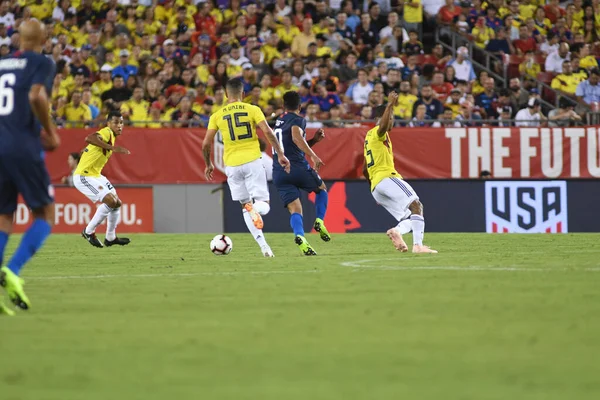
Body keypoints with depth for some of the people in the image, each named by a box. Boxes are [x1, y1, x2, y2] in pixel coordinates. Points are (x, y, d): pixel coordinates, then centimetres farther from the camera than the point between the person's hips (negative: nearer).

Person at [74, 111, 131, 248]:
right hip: (83, 176, -10)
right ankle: (89, 232, -4)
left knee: (117, 203, 13)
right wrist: (112, 148, -44)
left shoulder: (112, 136, 12)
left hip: (95, 175, 10)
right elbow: (89, 139, -40)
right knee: (110, 200, -21)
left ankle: (111, 238, 28)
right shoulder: (107, 132, -17)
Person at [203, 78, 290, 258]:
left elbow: (206, 144, 3)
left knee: (245, 206, 14)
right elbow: (268, 132, -11)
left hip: (232, 165, 2)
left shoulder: (217, 115, 5)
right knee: (263, 205, 2)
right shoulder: (252, 110, 1)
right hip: (252, 161, -2)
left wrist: (208, 165, 18)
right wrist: (281, 154, -6)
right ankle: (256, 208, -37)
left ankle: (263, 246, 0)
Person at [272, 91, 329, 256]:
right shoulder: (298, 120, 0)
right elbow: (297, 138, -22)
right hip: (297, 167, -5)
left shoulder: (278, 122, 24)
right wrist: (313, 156, -27)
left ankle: (300, 236, -30)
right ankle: (320, 221, 1)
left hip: (279, 173, 5)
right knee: (322, 189, 22)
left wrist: (314, 140, 25)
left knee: (295, 210, -2)